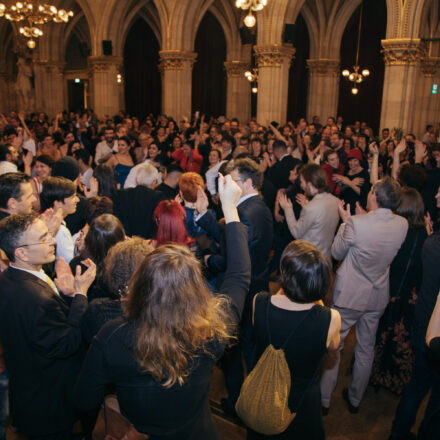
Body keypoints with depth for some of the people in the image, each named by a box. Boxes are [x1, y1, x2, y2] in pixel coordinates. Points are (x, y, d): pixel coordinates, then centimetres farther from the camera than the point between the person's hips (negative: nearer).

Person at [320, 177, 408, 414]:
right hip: (378, 297, 5)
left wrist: (346, 221, -1)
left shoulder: (356, 223, -25)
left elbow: (336, 253, -9)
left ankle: (323, 399, 26)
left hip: (349, 296, -5)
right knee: (366, 349, 20)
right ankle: (355, 398, 38)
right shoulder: (402, 225, -10)